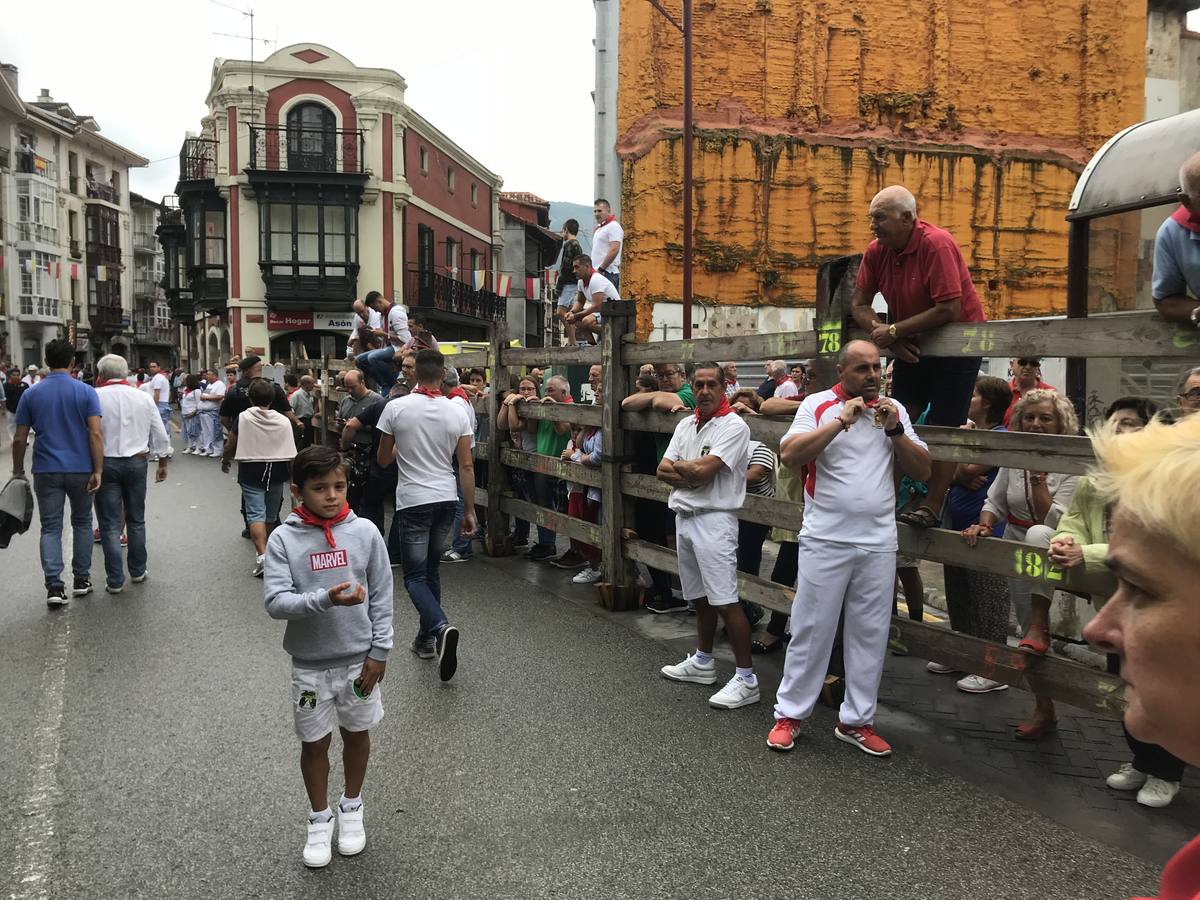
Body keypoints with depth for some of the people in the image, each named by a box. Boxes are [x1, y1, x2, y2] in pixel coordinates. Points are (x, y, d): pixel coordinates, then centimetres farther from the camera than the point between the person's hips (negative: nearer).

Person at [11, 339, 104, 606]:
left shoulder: (31, 394, 1)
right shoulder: (86, 392, -5)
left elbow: (20, 439, 2)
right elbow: (96, 434, -12)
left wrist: (18, 471, 13)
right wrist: (98, 471, -11)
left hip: (46, 471, 1)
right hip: (80, 470, -1)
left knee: (50, 528, 5)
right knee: (82, 523, 15)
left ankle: (54, 586, -5)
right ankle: (81, 579, 19)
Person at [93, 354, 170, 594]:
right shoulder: (144, 397, 4)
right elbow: (160, 435, 8)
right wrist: (163, 463, 18)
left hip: (105, 463, -3)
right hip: (136, 462, 3)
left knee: (110, 524, 2)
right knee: (136, 520, 16)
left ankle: (115, 580, 4)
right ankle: (138, 571, 24)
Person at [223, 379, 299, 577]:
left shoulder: (243, 418, -6)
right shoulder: (283, 421, -1)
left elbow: (230, 445, 0)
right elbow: (291, 453, -2)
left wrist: (225, 461, 20)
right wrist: (294, 474, 11)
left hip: (251, 471, -2)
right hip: (277, 471, 3)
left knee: (256, 514, -6)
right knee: (271, 515, 17)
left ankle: (262, 555, -21)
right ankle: (267, 547, 32)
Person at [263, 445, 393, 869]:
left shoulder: (364, 532, -9)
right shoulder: (283, 539, -11)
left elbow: (382, 596, -3)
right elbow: (275, 601, -18)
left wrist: (379, 651, -5)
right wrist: (326, 599, -32)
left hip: (359, 659, 1)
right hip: (310, 664, -1)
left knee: (357, 734, 18)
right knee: (314, 743, 14)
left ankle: (351, 807, 41)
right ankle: (320, 818, 36)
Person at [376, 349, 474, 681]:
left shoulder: (396, 408, -8)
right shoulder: (458, 411, -3)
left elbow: (383, 459, 3)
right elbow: (467, 466, -1)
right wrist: (470, 510, 6)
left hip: (413, 501, -3)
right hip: (447, 499, 3)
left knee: (415, 576, 2)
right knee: (431, 569, 18)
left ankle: (440, 627, -22)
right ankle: (426, 638, 26)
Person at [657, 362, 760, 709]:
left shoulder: (733, 426, -10)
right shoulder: (686, 425, 15)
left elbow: (704, 470, -19)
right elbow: (663, 471, 8)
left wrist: (679, 466, 0)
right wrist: (692, 475, -10)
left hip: (713, 520, -8)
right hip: (683, 517, 8)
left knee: (725, 601, -9)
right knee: (699, 597, 18)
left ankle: (746, 679, -3)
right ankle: (703, 662, 32)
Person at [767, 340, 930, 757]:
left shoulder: (894, 409, 10)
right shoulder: (817, 405, -1)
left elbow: (922, 470, 8)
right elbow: (789, 455, -15)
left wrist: (895, 430, -7)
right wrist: (842, 420, -18)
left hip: (879, 543, 4)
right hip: (825, 541, -3)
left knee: (870, 634, 9)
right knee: (811, 629, 3)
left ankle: (856, 720, 20)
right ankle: (789, 714, 16)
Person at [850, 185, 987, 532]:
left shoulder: (937, 244, -25)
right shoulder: (876, 251, -6)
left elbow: (949, 310, -29)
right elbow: (858, 303, -1)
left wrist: (894, 331, -24)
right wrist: (883, 332, -18)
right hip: (912, 345, 6)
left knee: (942, 426, -5)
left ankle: (932, 506, 3)